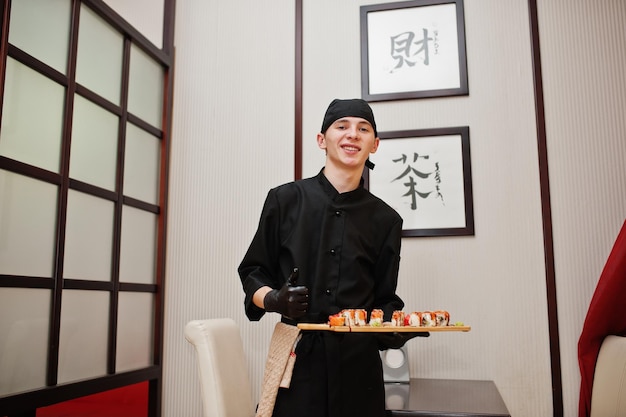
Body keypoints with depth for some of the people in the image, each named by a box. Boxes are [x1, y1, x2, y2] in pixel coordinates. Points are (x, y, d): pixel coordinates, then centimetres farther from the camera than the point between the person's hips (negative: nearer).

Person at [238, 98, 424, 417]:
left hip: (358, 364, 2)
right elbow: (252, 273, 6)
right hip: (298, 359, -1)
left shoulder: (385, 220, 5)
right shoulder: (285, 199, 0)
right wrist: (273, 300, -14)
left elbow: (384, 300, 10)